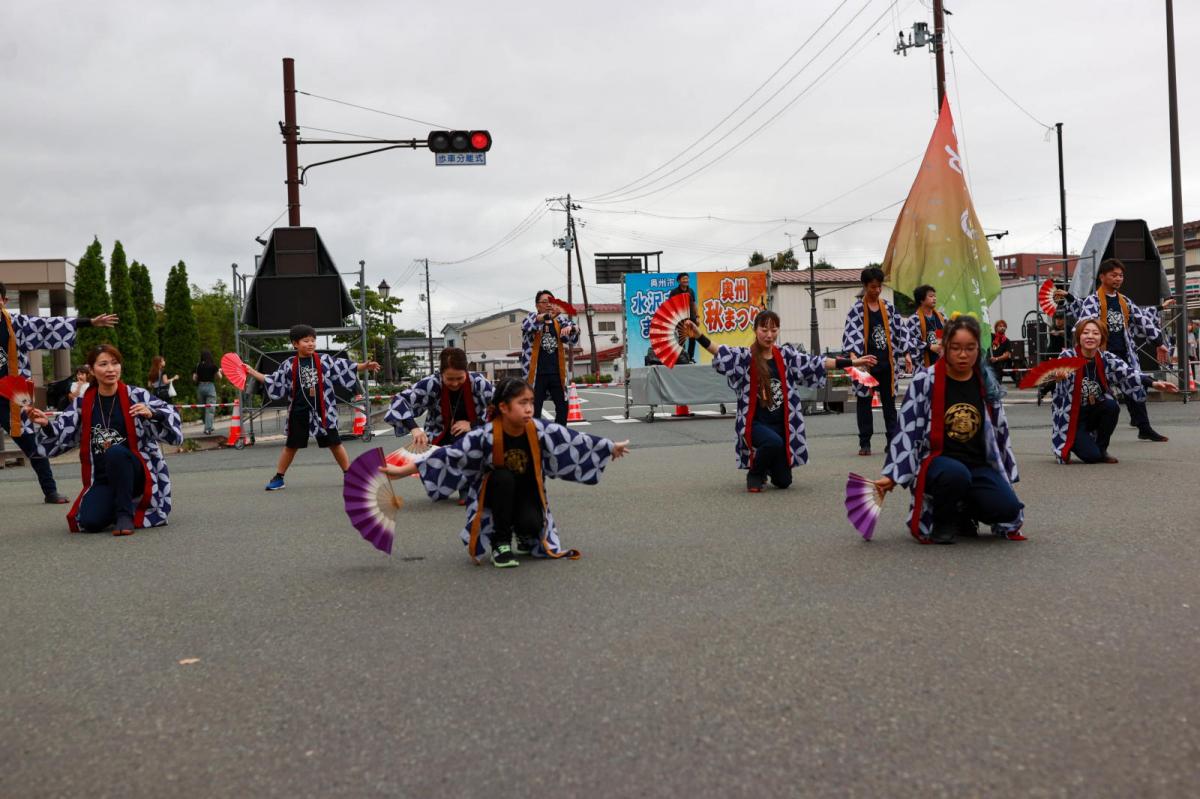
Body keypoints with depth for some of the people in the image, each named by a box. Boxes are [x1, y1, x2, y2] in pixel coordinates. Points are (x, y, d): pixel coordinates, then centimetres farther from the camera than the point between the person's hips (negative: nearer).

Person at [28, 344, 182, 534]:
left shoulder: (136, 396, -5)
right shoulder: (83, 403, 5)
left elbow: (171, 417, -13)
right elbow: (59, 439, 8)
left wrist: (151, 414, -33)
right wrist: (46, 424, -13)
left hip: (137, 474, -3)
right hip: (102, 480, 3)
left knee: (115, 451, -35)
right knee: (90, 522, -23)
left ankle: (125, 513, -20)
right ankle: (117, 506, 14)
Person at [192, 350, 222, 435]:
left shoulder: (198, 366, 1)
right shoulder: (213, 366, -6)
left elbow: (194, 379, 2)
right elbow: (219, 376, 0)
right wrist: (219, 371, 20)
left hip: (200, 387, 3)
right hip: (210, 386, -3)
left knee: (203, 409, 16)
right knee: (210, 409, -3)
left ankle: (208, 427, 23)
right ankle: (208, 429, -11)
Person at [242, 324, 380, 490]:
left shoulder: (325, 360, -1)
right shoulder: (289, 365, 0)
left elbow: (345, 368, 0)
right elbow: (273, 381, 9)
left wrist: (366, 366, -11)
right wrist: (252, 372, 6)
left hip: (322, 410, 0)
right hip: (299, 411, 0)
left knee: (334, 443, 6)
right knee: (291, 445, 10)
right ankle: (278, 478, 21)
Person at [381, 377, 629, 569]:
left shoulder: (540, 430, -19)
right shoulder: (485, 436, -26)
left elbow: (576, 440, -8)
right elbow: (448, 455, -25)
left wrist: (612, 448, 1)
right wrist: (402, 471, -28)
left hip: (528, 493, 1)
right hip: (497, 494, -1)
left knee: (532, 524, -30)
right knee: (504, 478, -34)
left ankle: (524, 538, 13)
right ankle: (501, 543, -15)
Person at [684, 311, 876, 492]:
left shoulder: (785, 355, 5)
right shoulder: (746, 356, -8)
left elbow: (816, 363, 6)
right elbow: (722, 353, -25)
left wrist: (852, 362, 4)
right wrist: (698, 336, -42)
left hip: (781, 424, 4)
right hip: (755, 423, -4)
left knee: (783, 481, 5)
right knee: (773, 442, -37)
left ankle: (767, 466, 43)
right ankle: (755, 474, -5)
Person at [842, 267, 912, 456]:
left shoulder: (888, 307, 9)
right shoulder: (857, 309, -6)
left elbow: (900, 329, 13)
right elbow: (850, 332, -16)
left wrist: (906, 353, 6)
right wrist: (853, 355, -31)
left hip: (887, 362, 4)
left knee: (889, 402, 8)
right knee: (864, 402, 3)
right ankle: (865, 443, 8)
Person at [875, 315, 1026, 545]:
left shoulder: (986, 384, 5)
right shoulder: (925, 381, -8)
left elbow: (1000, 432, 16)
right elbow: (907, 431, -6)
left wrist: (1006, 477, 18)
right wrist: (892, 474, -11)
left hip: (979, 466, 4)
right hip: (936, 462, -4)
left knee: (1008, 507, -22)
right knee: (956, 474, -39)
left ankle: (963, 514, 12)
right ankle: (943, 522, -6)